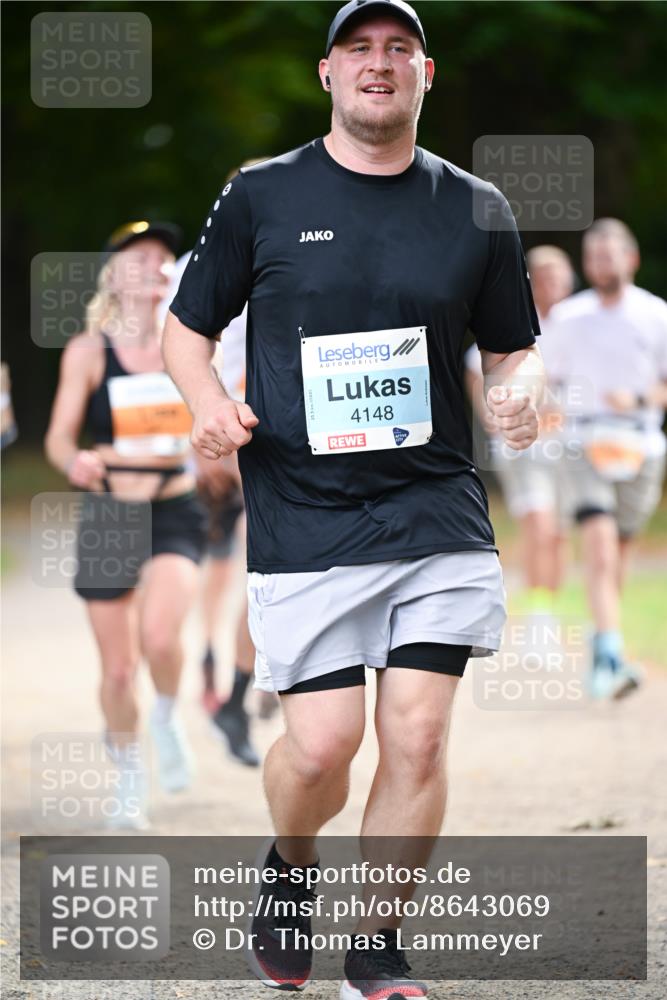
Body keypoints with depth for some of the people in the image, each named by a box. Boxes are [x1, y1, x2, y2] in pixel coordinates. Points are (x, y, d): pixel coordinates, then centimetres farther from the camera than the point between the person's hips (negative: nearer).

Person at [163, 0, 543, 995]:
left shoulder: (474, 208, 9)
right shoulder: (262, 197, 4)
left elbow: (514, 346, 18)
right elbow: (186, 325, 12)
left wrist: (521, 391, -6)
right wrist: (210, 405, -8)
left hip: (438, 512, 2)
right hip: (303, 521, -1)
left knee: (417, 737, -6)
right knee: (322, 743, -7)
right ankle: (289, 868, 28)